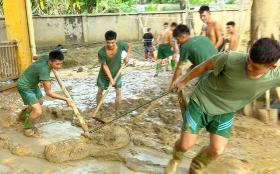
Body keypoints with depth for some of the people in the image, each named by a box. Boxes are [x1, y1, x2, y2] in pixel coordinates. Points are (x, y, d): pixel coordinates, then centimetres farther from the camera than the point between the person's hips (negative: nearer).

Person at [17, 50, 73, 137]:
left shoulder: (46, 57, -17)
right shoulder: (44, 70, -39)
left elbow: (35, 57, 9)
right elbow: (49, 92, -32)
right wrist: (65, 99, -29)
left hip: (33, 84, 9)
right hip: (24, 86, -9)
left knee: (39, 102, 29)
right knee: (38, 111, -18)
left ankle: (25, 115, 57)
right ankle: (28, 129, 11)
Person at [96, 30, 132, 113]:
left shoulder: (120, 45, -25)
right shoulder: (101, 52, -30)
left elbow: (129, 45, -2)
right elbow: (104, 65, -21)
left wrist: (127, 56, -16)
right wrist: (111, 78, -23)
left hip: (117, 73, 1)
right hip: (104, 74, -1)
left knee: (118, 92, 0)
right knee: (100, 91, 12)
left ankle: (117, 112, 17)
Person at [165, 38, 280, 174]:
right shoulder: (230, 59, -31)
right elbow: (205, 66, -14)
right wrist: (183, 82, 0)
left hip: (225, 112, 3)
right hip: (201, 102, -2)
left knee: (217, 150, -2)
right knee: (186, 145, -2)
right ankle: (176, 159, 37)